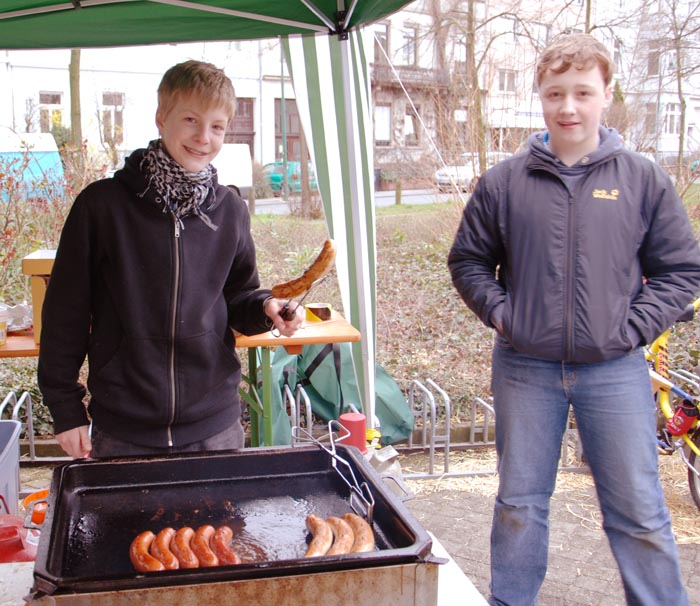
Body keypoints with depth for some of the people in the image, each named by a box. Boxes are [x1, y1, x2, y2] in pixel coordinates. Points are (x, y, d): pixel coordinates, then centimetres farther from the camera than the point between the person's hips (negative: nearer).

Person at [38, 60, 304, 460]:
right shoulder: (101, 205, -8)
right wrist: (66, 410, -2)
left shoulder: (231, 212, 1)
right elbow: (65, 312, -3)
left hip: (216, 426, 2)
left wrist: (266, 308, -11)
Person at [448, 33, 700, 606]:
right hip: (525, 369, 1)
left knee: (639, 512, 7)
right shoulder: (503, 182, 1)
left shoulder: (642, 179, 0)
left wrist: (634, 328, -7)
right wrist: (499, 313, -3)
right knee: (519, 504, 14)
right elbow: (468, 259, 10)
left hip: (615, 371, -1)